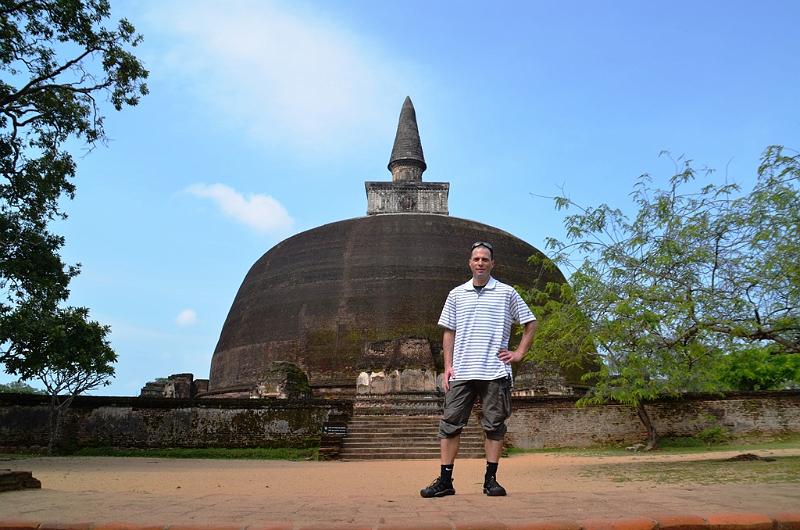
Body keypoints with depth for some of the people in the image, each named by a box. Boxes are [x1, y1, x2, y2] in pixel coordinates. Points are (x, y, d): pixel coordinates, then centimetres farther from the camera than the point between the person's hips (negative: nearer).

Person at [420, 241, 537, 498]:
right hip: (461, 371, 2)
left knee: (494, 425, 4)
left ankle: (491, 479, 14)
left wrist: (519, 353, 3)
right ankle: (445, 480, 6)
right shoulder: (456, 294, 12)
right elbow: (448, 332, 12)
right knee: (450, 423, 0)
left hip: (495, 371, -1)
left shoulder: (507, 293, 6)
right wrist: (448, 365, 3)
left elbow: (530, 323, 12)